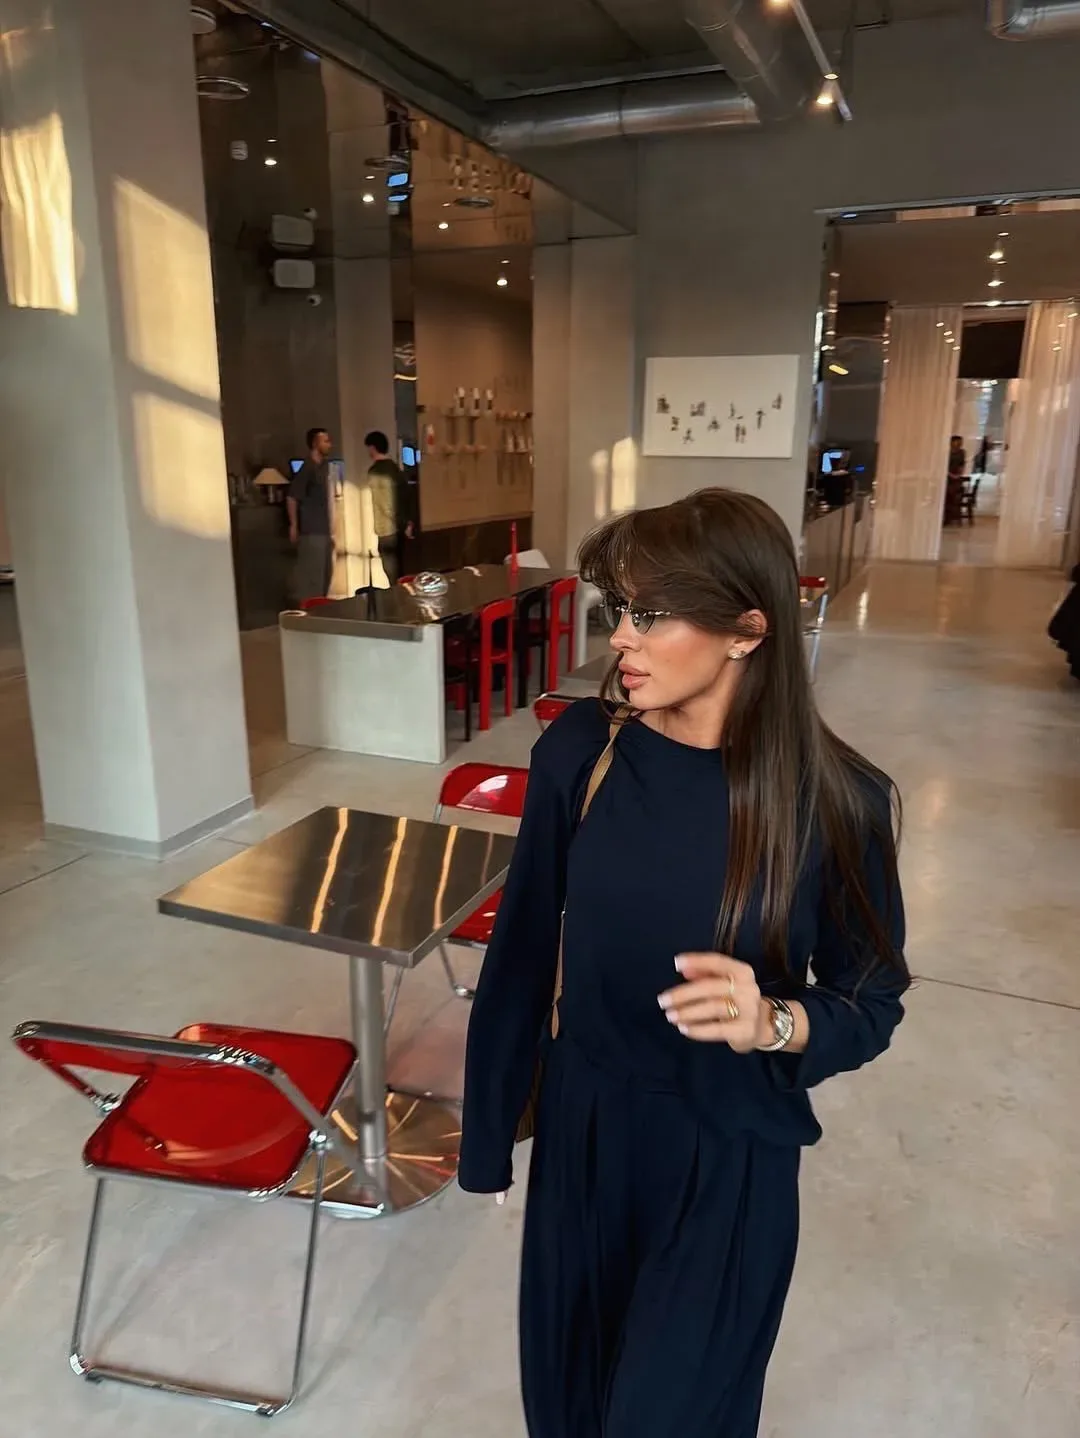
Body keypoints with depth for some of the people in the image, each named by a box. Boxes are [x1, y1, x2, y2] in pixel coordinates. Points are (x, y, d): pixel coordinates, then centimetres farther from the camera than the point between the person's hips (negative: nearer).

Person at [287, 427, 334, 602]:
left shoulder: (324, 466, 12)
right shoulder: (307, 468, -13)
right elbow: (292, 497, -15)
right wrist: (293, 526, -16)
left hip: (324, 530, 9)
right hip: (310, 531, -9)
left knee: (325, 573, 14)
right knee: (310, 573, -6)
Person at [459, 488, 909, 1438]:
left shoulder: (835, 799, -19)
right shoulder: (579, 752, -14)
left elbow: (874, 1002, -5)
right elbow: (524, 950, -4)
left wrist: (775, 1024, -27)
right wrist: (489, 1130, 5)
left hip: (732, 1157, -2)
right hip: (583, 1130, 2)